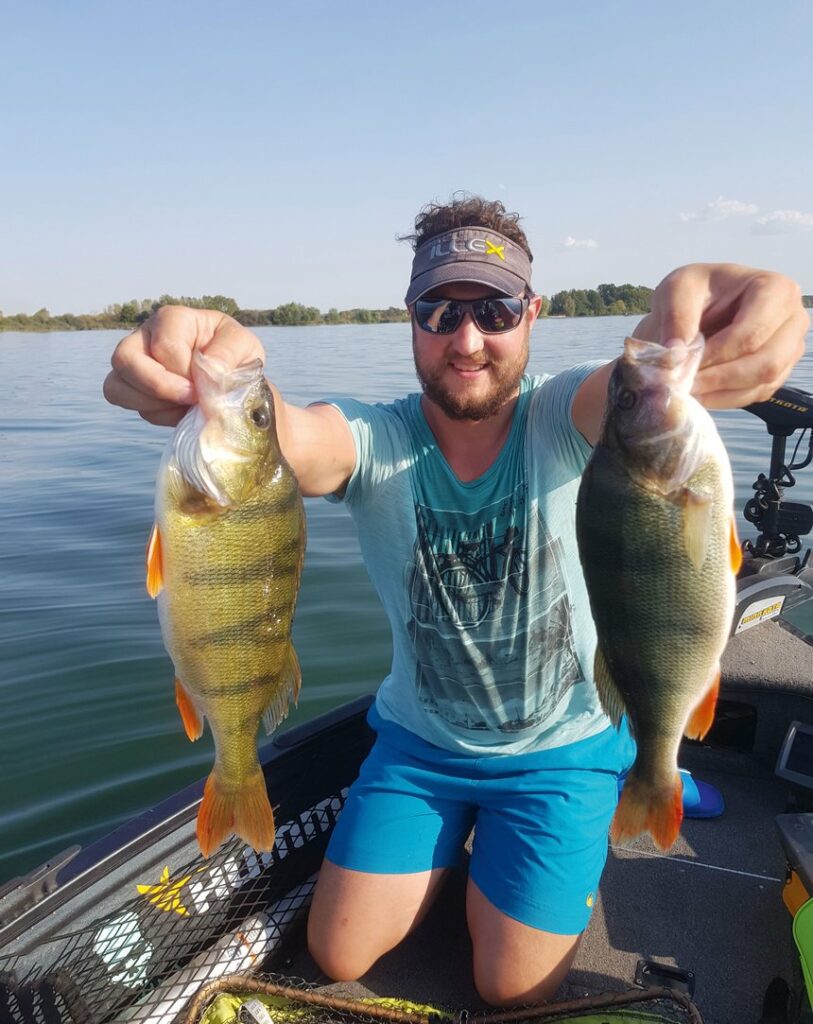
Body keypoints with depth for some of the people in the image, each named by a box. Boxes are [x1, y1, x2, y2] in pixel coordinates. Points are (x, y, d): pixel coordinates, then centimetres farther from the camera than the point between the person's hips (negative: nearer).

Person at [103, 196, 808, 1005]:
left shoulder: (563, 420, -18)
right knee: (338, 959, 10)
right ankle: (451, 841, 35)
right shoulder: (374, 441, -17)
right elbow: (287, 438, -38)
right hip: (418, 739, 2)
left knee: (513, 988, 4)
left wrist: (679, 328, -64)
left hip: (563, 745, -1)